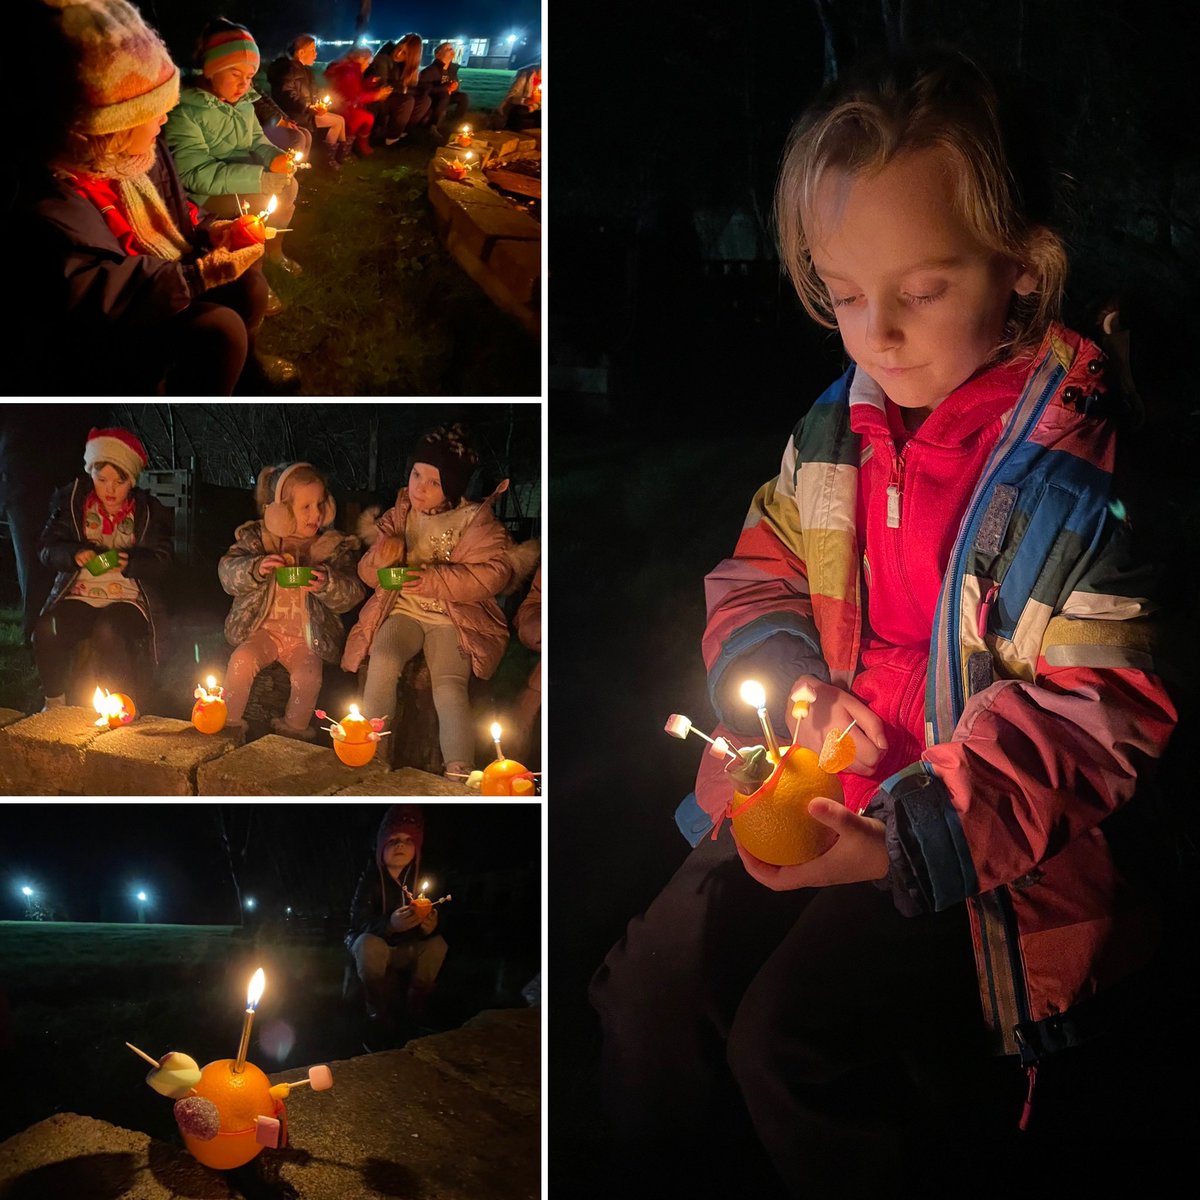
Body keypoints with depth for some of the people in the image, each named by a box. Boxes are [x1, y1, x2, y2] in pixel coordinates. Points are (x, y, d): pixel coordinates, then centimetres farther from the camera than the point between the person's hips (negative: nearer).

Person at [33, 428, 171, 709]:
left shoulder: (148, 511, 3)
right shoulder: (72, 500, 5)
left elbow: (160, 563, -3)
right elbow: (47, 548, 1)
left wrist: (129, 562, -24)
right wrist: (75, 555, -21)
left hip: (128, 597, -2)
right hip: (78, 595, 2)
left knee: (110, 634, -35)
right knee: (47, 632, -28)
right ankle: (54, 704, -6)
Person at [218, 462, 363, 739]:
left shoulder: (334, 547, 2)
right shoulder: (257, 537, 3)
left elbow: (351, 594, -7)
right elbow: (228, 573, -9)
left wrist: (326, 584, -28)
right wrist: (256, 568, -29)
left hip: (306, 636, 0)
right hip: (263, 628, 1)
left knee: (308, 677, -26)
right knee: (242, 660, -26)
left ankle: (294, 732, -2)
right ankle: (228, 725, -6)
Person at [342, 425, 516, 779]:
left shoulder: (475, 520, -1)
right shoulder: (400, 514, 9)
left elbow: (492, 574, -15)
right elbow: (367, 573, 12)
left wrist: (431, 580, -23)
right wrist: (380, 560, -15)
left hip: (453, 617, -2)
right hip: (402, 610, 3)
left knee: (450, 687, -26)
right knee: (383, 660, -28)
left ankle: (458, 775, -35)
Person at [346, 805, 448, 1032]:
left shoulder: (419, 876, -7)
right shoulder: (370, 876, -17)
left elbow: (430, 920, -6)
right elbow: (359, 922, -26)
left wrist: (430, 927, -33)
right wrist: (390, 924, -47)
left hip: (406, 949, 3)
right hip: (368, 943, -3)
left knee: (437, 944, -21)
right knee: (370, 945, -35)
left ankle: (415, 1008, -6)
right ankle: (379, 1009, -15)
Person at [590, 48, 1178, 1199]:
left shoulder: (1085, 459, -16)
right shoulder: (837, 427, 4)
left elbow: (1094, 713, -18)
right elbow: (757, 574, 16)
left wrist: (903, 834, -27)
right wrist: (790, 687, -7)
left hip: (975, 841, -6)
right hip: (819, 791, 6)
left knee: (794, 1030, -19)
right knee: (656, 973, -3)